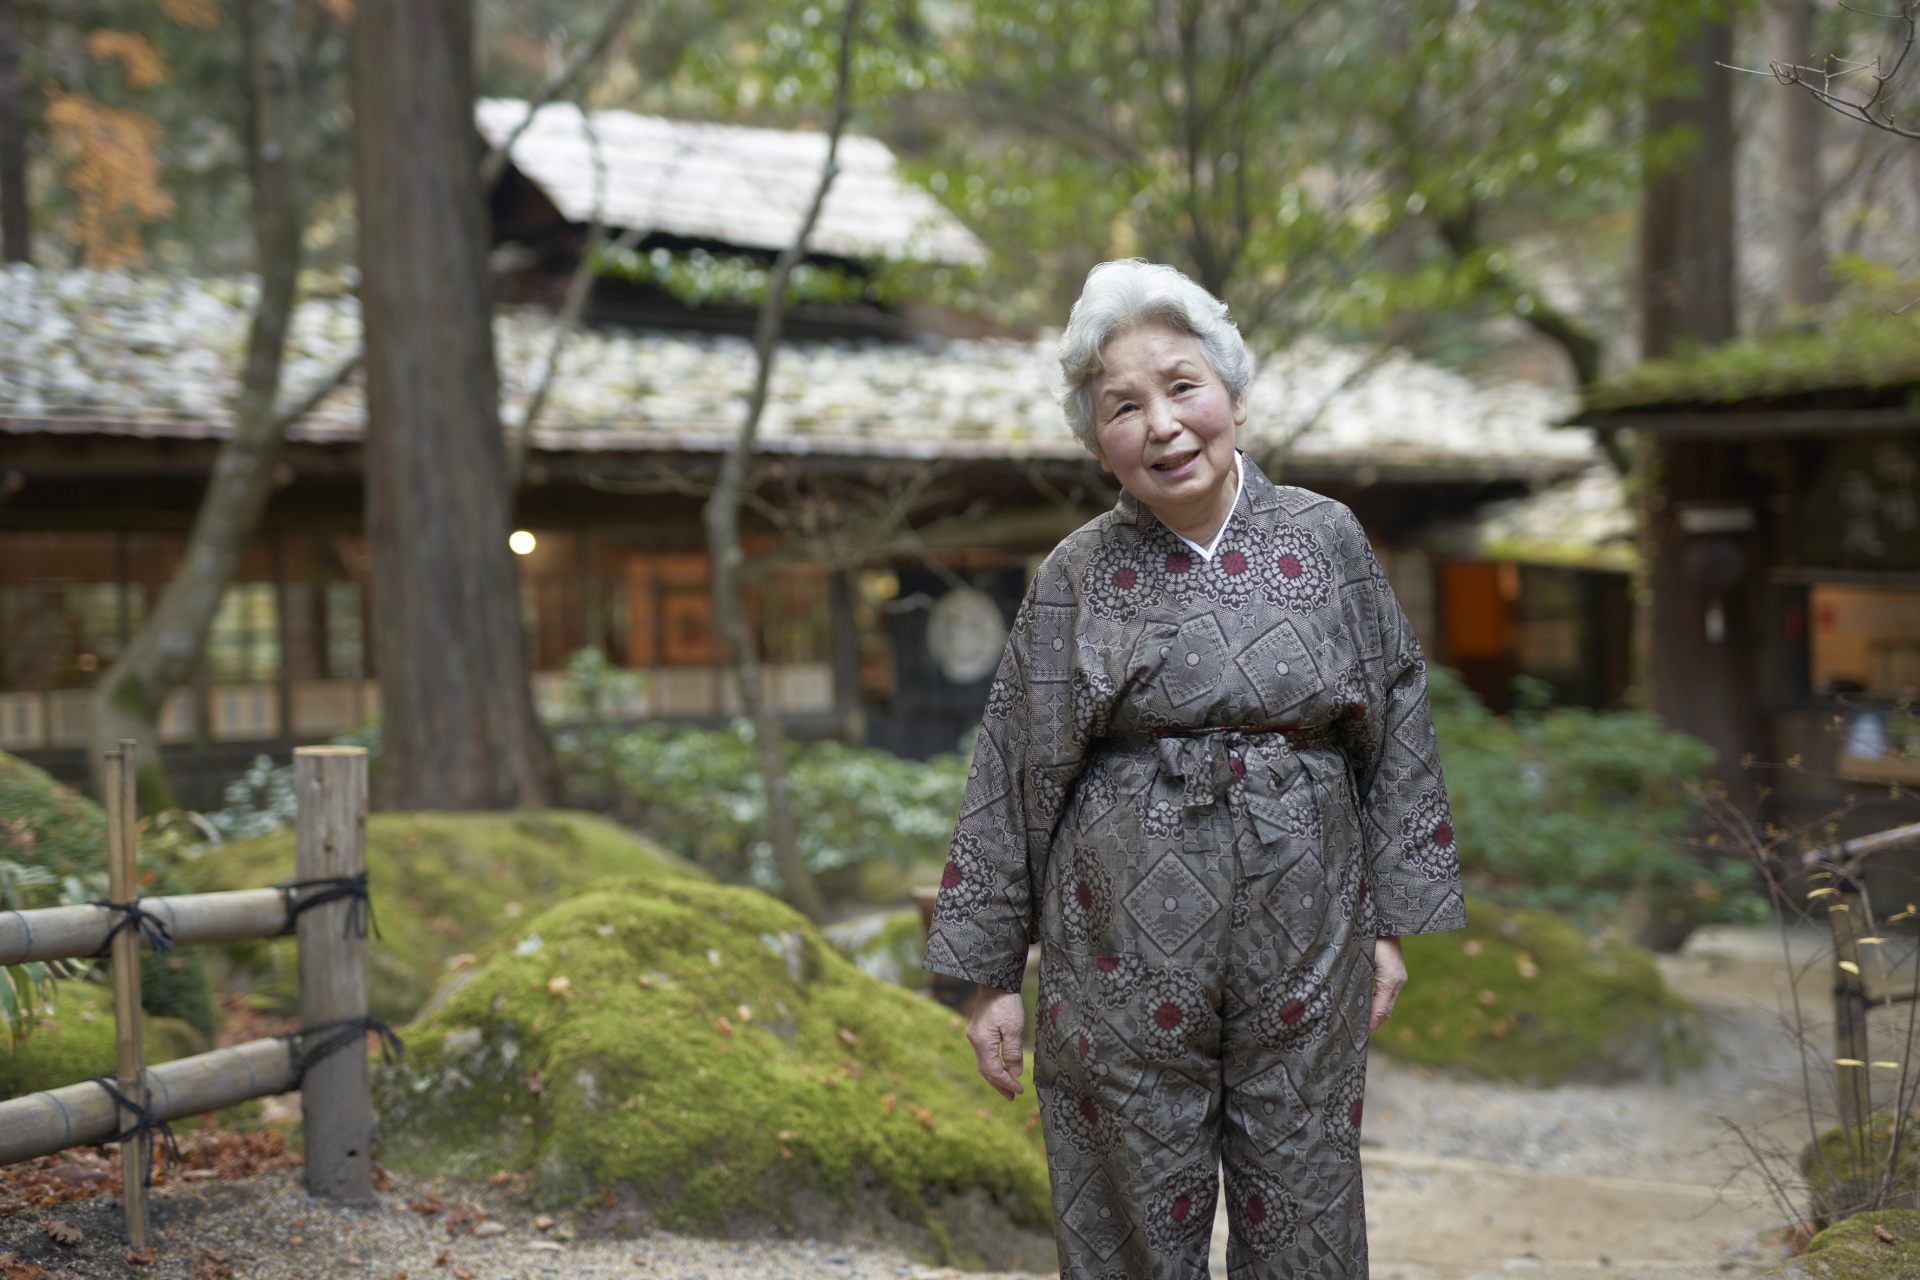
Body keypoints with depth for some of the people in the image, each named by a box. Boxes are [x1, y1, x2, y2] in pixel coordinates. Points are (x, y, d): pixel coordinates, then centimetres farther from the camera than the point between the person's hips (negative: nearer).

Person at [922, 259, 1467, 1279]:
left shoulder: (1326, 542, 3)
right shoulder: (1076, 579, 1)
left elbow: (1395, 728, 8)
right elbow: (1009, 780, 4)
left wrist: (1388, 926, 5)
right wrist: (993, 975, 3)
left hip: (1303, 949, 1)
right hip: (1126, 954, -1)